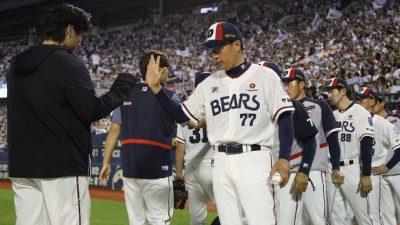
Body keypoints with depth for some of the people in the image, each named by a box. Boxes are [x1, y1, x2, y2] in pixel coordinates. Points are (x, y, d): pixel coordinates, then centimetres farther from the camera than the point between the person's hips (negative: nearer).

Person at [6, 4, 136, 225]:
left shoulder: (17, 66, 15)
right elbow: (91, 110, -13)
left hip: (21, 166, 8)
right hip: (62, 167, -7)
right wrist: (123, 87, 0)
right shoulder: (67, 63, -9)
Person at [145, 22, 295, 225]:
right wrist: (156, 88, 2)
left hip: (254, 160, -5)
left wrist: (284, 158, -14)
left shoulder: (265, 76, 0)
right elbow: (181, 115, 12)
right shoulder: (210, 84, 13)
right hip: (221, 164, 5)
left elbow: (284, 119, -3)